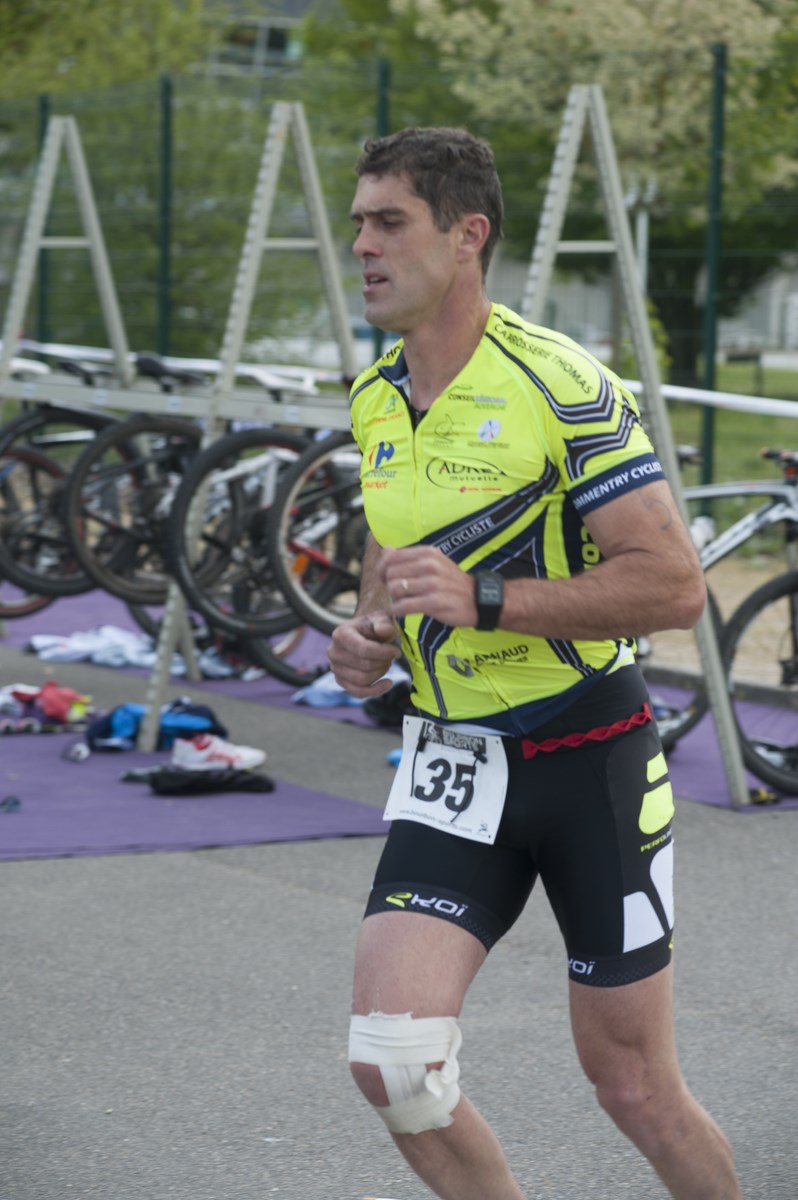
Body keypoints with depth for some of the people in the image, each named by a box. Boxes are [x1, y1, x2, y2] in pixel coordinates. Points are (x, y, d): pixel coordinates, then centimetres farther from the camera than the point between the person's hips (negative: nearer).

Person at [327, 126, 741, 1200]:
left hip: (592, 757, -5)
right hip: (454, 763, 5)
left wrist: (484, 599, -28)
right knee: (391, 1059, -13)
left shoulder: (562, 387, -16)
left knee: (633, 1088, 5)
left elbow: (675, 585, -21)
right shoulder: (375, 400, 7)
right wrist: (369, 633, 4)